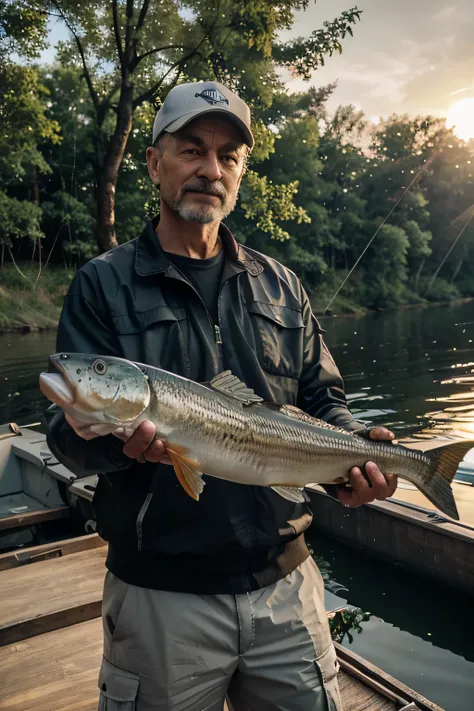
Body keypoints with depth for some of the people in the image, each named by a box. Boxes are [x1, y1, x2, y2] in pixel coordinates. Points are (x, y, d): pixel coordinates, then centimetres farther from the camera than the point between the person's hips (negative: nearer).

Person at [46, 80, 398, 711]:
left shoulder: (279, 285, 7)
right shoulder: (105, 284, -3)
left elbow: (323, 397, 11)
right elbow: (67, 435, -8)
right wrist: (114, 435, -30)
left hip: (285, 583, 3)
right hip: (160, 594, -2)